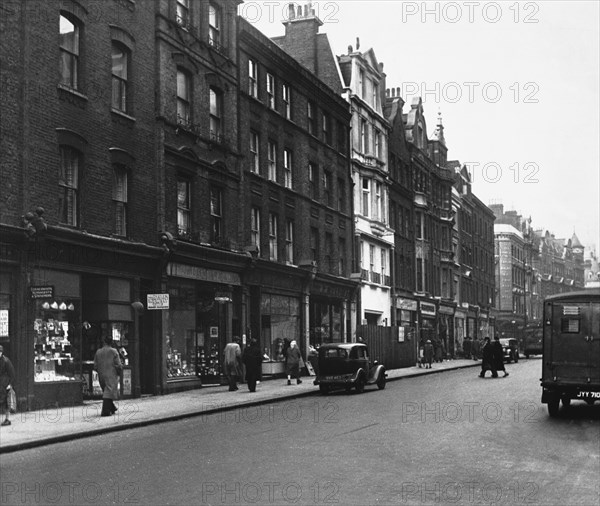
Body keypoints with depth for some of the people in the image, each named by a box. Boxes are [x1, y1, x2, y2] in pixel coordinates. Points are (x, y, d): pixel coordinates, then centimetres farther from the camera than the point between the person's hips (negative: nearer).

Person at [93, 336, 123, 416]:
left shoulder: (98, 352, 3)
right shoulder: (114, 351, -8)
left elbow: (95, 366, 5)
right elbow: (119, 365, -9)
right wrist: (119, 372, 10)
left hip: (101, 376, 5)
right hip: (111, 376, -4)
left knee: (106, 391, 18)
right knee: (109, 392, -5)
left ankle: (112, 408, 28)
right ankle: (105, 411, -13)